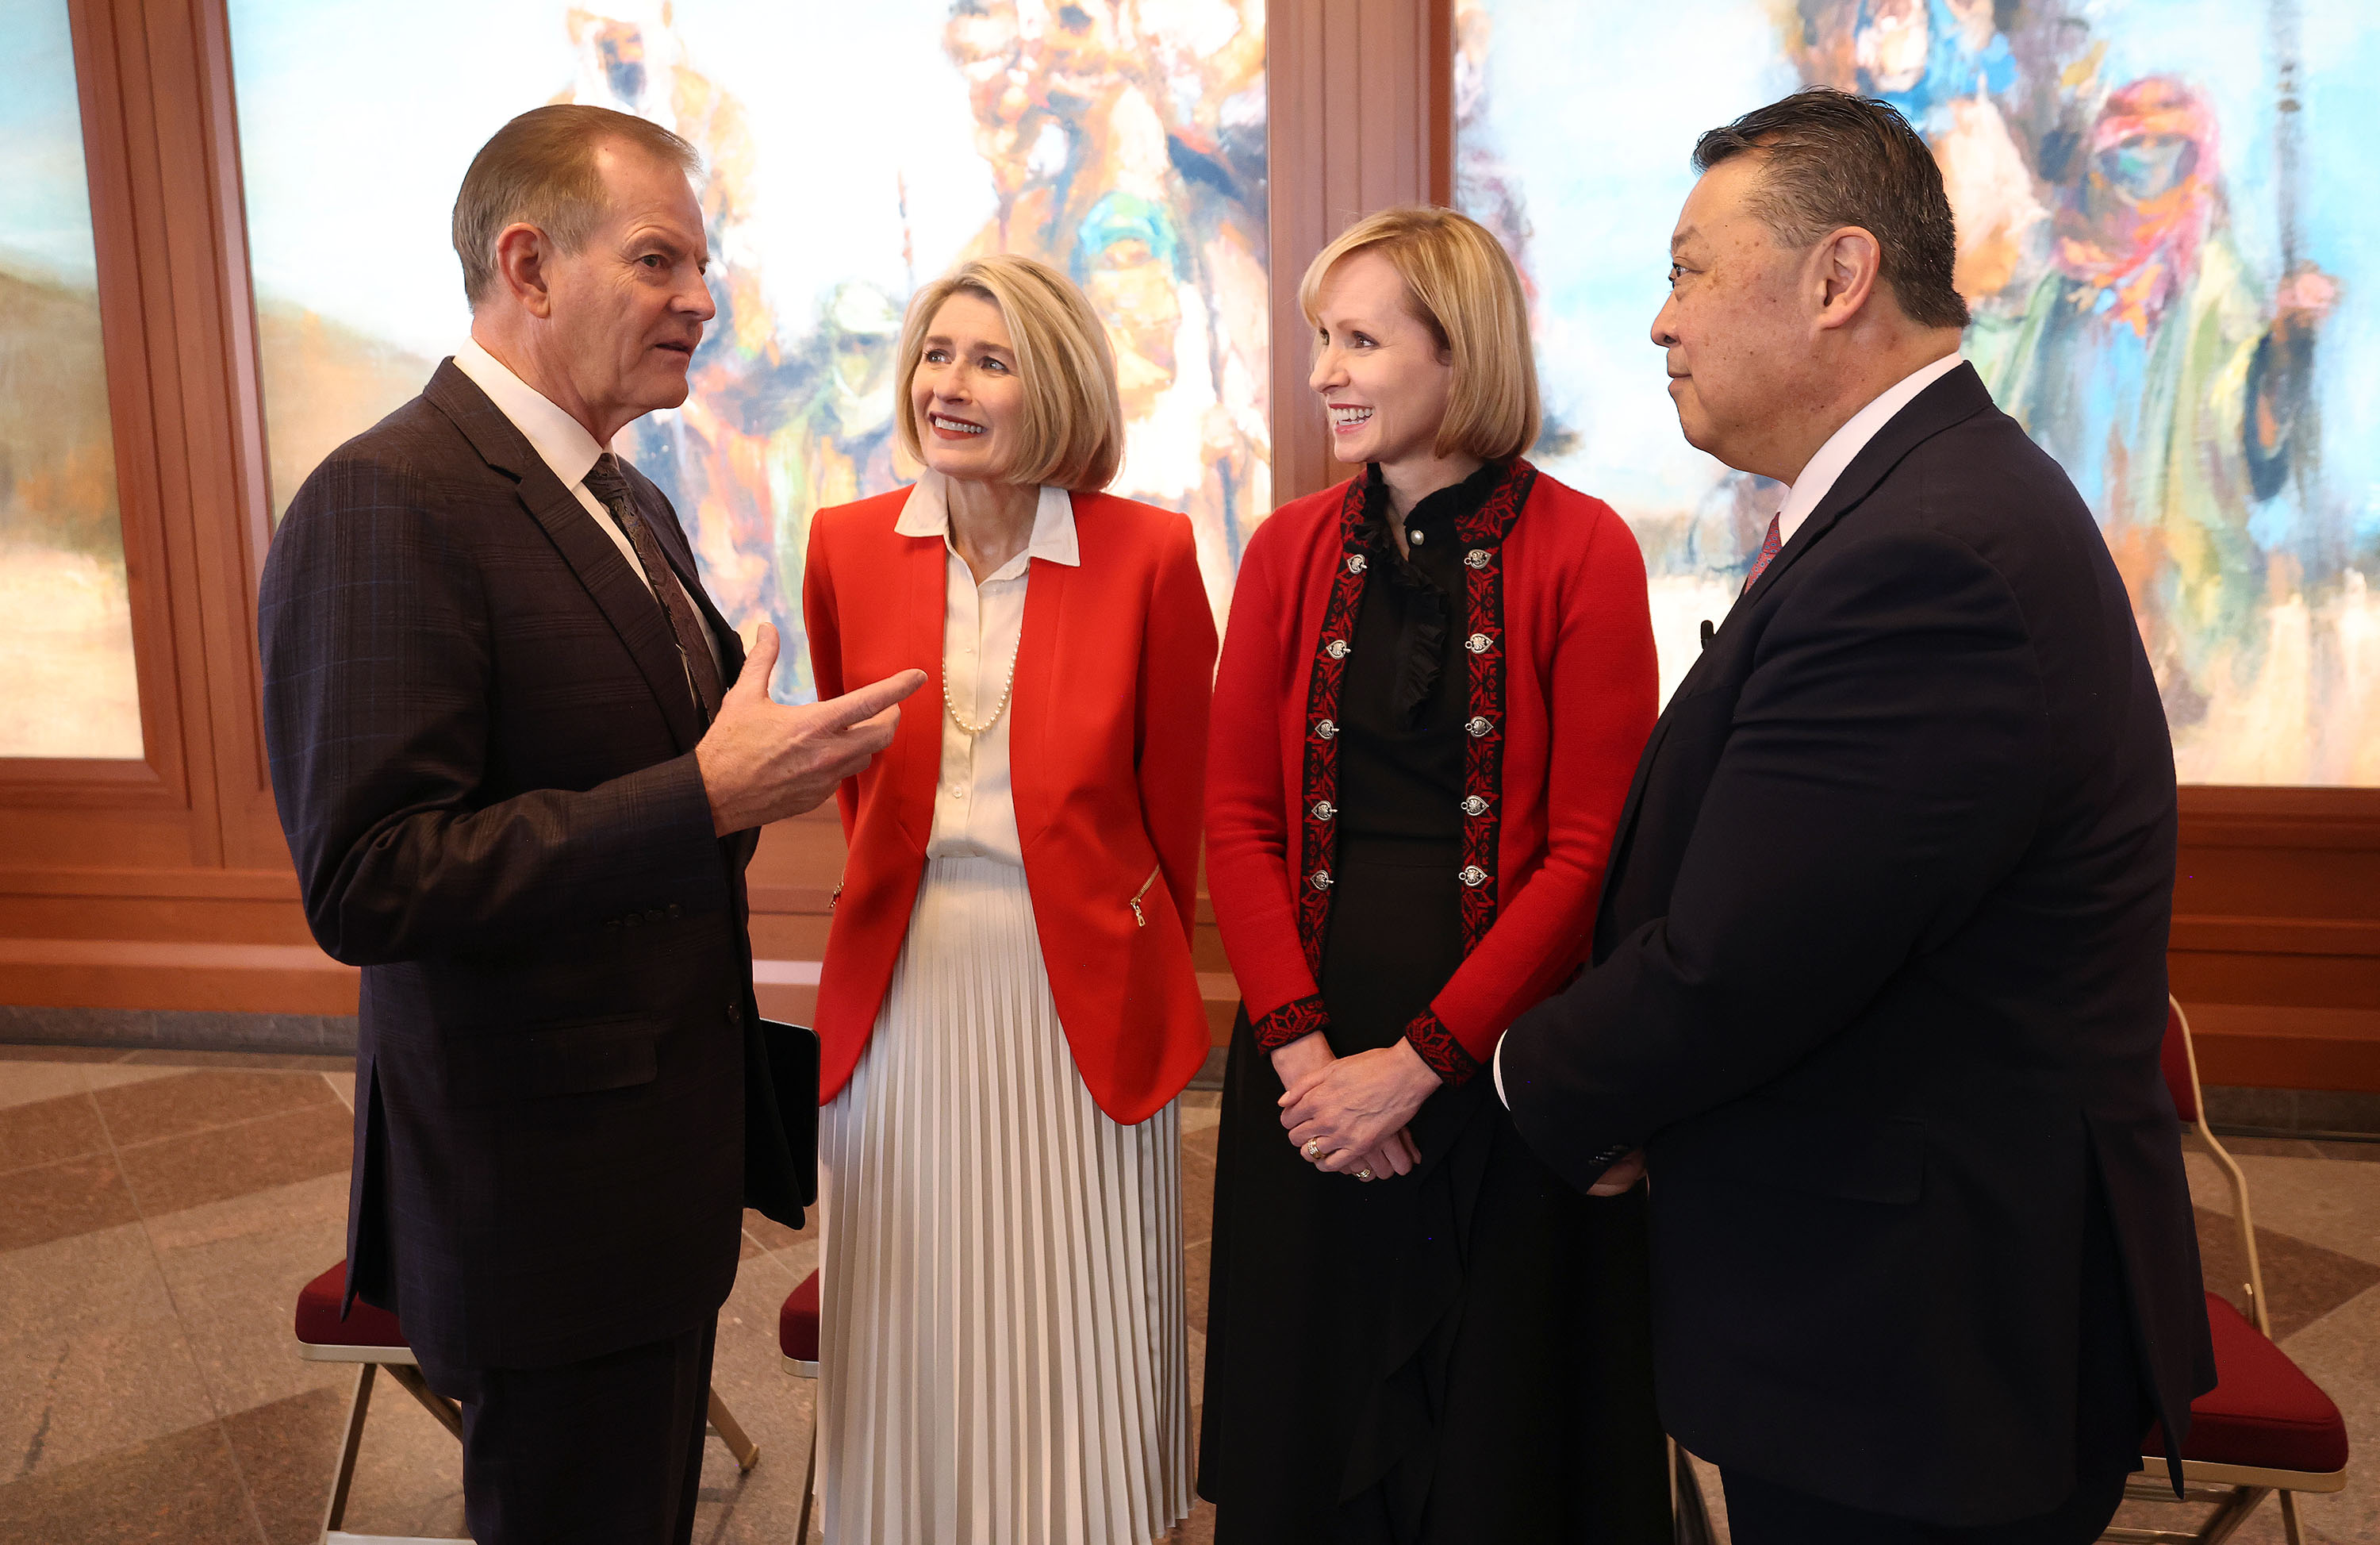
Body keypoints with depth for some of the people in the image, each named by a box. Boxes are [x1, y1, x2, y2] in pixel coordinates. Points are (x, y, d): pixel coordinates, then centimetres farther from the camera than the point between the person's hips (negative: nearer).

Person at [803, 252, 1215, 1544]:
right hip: (902, 999, 3)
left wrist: (1136, 964, 7)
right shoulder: (849, 546, 1)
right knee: (915, 1352, 14)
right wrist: (898, 912, 11)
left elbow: (1176, 807, 1)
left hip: (1078, 1003, -2)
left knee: (1072, 1357, 9)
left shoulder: (1149, 555, -8)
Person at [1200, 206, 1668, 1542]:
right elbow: (1240, 821, 2)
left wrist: (1420, 1059, -14)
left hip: (1503, 1068, -3)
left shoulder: (1581, 551, -6)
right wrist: (1300, 1044, -10)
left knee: (1503, 1433, 13)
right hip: (1313, 1067, 3)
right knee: (1310, 1424, 16)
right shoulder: (1290, 552, 5)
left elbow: (1591, 850, -11)